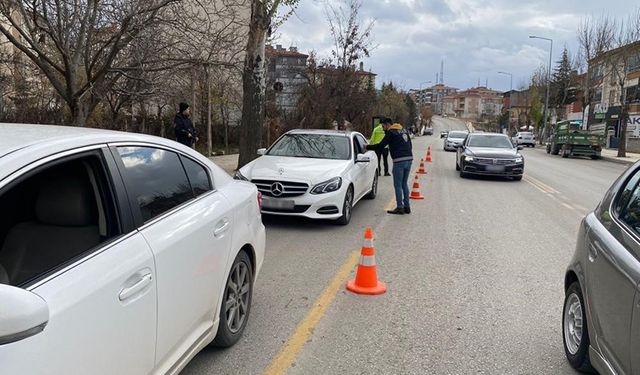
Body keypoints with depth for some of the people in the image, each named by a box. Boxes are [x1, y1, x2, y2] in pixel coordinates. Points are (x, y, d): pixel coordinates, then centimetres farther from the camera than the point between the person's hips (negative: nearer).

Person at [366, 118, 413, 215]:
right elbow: (410, 145, 21)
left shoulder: (391, 132, -5)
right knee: (404, 184, 15)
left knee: (398, 185, 0)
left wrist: (367, 147, 3)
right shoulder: (404, 130, 18)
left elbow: (380, 146, -8)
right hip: (409, 159, 8)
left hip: (399, 161, -8)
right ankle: (407, 207, 16)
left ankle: (399, 208, 1)